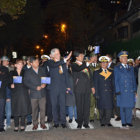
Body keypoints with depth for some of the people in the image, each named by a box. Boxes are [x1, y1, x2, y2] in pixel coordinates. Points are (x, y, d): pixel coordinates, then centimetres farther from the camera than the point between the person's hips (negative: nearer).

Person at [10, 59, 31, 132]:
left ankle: (22, 125, 11)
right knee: (15, 110, -1)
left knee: (23, 109, -1)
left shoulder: (25, 72, 10)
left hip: (24, 93, 0)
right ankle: (16, 126, 10)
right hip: (15, 93, 0)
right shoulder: (12, 73, 9)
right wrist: (11, 85, -14)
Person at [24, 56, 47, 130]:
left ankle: (42, 123, 18)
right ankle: (35, 124, 20)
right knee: (34, 110, 6)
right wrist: (36, 87, -13)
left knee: (43, 109, 4)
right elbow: (26, 82, -6)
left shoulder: (42, 70, 10)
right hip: (34, 94, -1)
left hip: (42, 93, 2)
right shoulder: (27, 72, 2)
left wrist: (44, 84, -7)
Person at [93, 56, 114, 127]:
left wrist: (113, 93, 3)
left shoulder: (111, 72, 12)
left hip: (109, 93, 2)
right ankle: (102, 122, 15)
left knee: (109, 108, 1)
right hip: (101, 94, -2)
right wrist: (96, 94, -6)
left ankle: (107, 121, 14)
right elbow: (95, 84, 1)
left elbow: (113, 83, 12)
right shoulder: (96, 72, 5)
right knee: (101, 108, 3)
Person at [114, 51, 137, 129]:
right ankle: (124, 123, 12)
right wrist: (118, 91, -8)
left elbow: (134, 79, 15)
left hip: (131, 91, 3)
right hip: (122, 91, -3)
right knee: (123, 107, 2)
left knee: (130, 107, 6)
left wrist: (134, 89, 6)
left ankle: (129, 122, 18)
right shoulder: (117, 68, 4)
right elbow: (116, 80, -1)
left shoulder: (131, 68, 15)